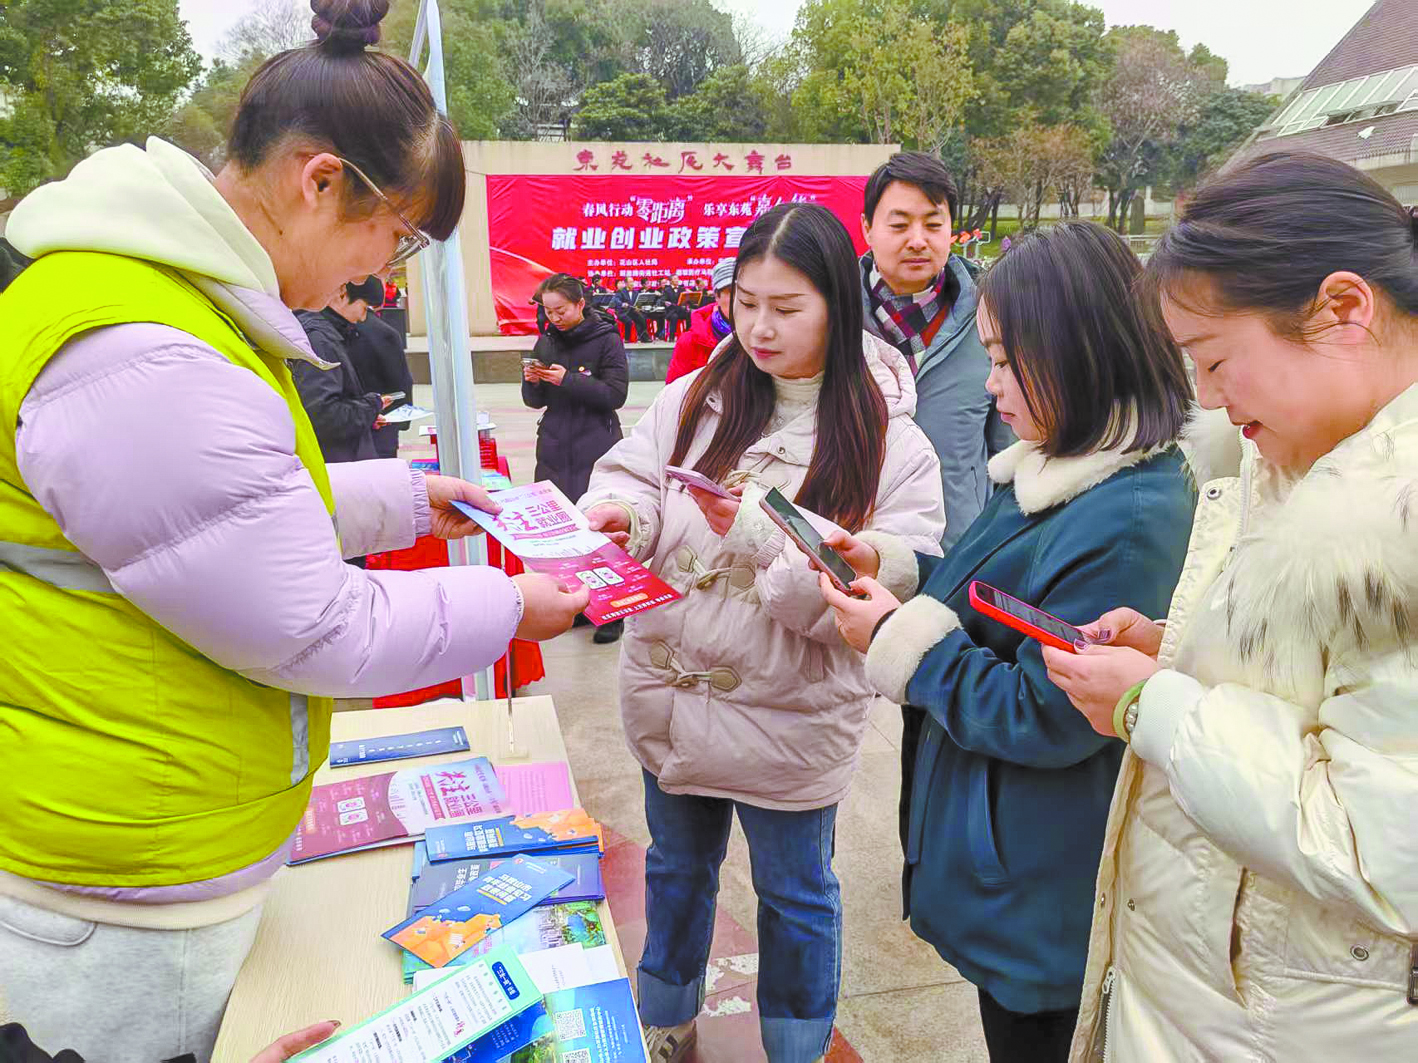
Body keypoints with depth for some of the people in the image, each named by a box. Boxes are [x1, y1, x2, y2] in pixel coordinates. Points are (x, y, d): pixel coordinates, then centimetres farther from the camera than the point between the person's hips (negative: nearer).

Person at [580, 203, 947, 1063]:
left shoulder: (888, 444, -14)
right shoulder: (695, 401, -4)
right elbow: (632, 476, 0)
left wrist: (766, 532, -31)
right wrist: (616, 514, -23)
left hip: (790, 717, -4)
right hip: (671, 693, 4)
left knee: (796, 895, 18)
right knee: (677, 868, 26)